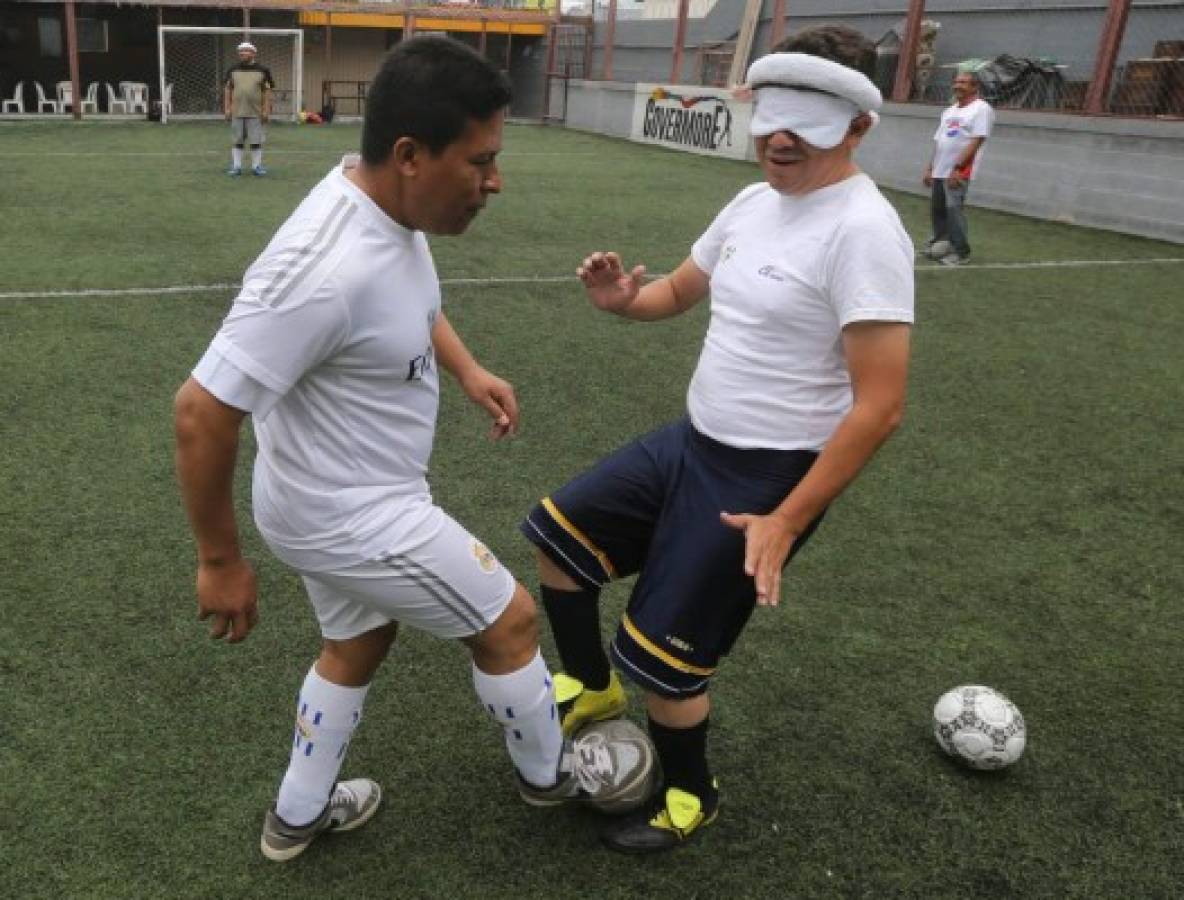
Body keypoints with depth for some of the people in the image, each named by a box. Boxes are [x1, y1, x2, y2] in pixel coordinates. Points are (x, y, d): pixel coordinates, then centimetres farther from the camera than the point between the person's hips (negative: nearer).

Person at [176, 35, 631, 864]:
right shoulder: (327, 269, -35)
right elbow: (203, 410, -30)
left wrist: (469, 371, 3)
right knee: (510, 621, 8)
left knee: (358, 642, 27)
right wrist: (220, 561, -20)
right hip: (351, 516, -9)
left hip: (342, 497, 9)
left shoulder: (389, 206, -5)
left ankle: (299, 816, 47)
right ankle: (548, 773, 36)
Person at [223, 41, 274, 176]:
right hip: (237, 113, 2)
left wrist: (266, 110, -5)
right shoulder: (233, 70, 9)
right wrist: (227, 108, 3)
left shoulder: (262, 70, 3)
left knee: (256, 140, 1)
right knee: (237, 141, 5)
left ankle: (257, 166, 11)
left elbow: (267, 91, 2)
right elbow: (227, 90, 10)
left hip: (255, 113, -2)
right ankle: (236, 166, 10)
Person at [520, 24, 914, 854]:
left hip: (764, 479, -8)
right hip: (692, 441, 9)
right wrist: (623, 299, -5)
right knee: (556, 536, 14)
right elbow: (678, 292, 19)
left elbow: (880, 405, -24)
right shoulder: (756, 202, 5)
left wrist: (787, 522, -24)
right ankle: (593, 688, 37)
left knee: (658, 656, 2)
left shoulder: (862, 231, -21)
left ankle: (690, 796, 32)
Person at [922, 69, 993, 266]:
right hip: (939, 170, 8)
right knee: (937, 209, 10)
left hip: (959, 171, -8)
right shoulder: (949, 111, 20)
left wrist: (957, 168, -21)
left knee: (954, 210, -10)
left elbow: (976, 142, -15)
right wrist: (929, 168, 15)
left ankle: (961, 252, -2)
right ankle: (940, 245, 23)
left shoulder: (981, 109, -6)